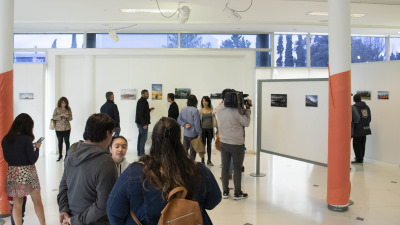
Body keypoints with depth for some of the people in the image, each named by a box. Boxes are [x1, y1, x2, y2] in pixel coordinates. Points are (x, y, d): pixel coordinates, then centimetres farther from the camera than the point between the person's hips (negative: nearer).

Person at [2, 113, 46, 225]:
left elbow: (6, 158, 11)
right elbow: (33, 159, -14)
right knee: (37, 201, 12)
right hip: (28, 173, -4)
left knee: (17, 204, 14)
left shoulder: (5, 139, -1)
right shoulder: (26, 139, -17)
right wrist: (37, 148, 2)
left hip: (12, 173, 4)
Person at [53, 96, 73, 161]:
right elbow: (54, 117, -4)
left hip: (66, 128, -1)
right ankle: (60, 155, 20)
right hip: (58, 128, 1)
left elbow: (71, 118, 1)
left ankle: (67, 154, 12)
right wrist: (60, 115, -19)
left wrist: (67, 116, -20)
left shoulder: (68, 109, 1)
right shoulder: (57, 109, 1)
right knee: (60, 142, 9)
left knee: (67, 141, 0)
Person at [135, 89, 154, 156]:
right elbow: (140, 114, -22)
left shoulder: (141, 101, 15)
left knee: (141, 137, 14)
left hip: (140, 123, 10)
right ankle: (141, 153, -1)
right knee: (143, 138, -5)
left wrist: (149, 109, 13)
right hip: (142, 123, -10)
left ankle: (139, 152, 21)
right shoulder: (142, 101, -16)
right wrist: (144, 124, -23)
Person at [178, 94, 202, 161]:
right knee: (193, 151, 6)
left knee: (184, 150, 16)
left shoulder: (183, 109, 3)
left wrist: (184, 124, -4)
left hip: (185, 133, 6)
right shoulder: (195, 110, -17)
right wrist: (199, 134, -10)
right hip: (193, 134, -6)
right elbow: (196, 123, -17)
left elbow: (179, 120, 6)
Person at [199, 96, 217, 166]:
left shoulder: (212, 110, 3)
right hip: (203, 129, -2)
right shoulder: (200, 111, -1)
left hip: (210, 129, 2)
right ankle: (202, 161, 8)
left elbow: (214, 119, 7)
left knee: (209, 145, 11)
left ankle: (209, 160, 22)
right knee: (203, 144, 0)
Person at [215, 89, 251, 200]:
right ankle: (237, 193, 17)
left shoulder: (218, 109, -2)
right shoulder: (236, 110, -22)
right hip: (237, 144, -5)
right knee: (237, 168, 7)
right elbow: (246, 123, -11)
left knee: (225, 167, 13)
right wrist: (247, 109, -3)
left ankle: (225, 192, 21)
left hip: (224, 143, 5)